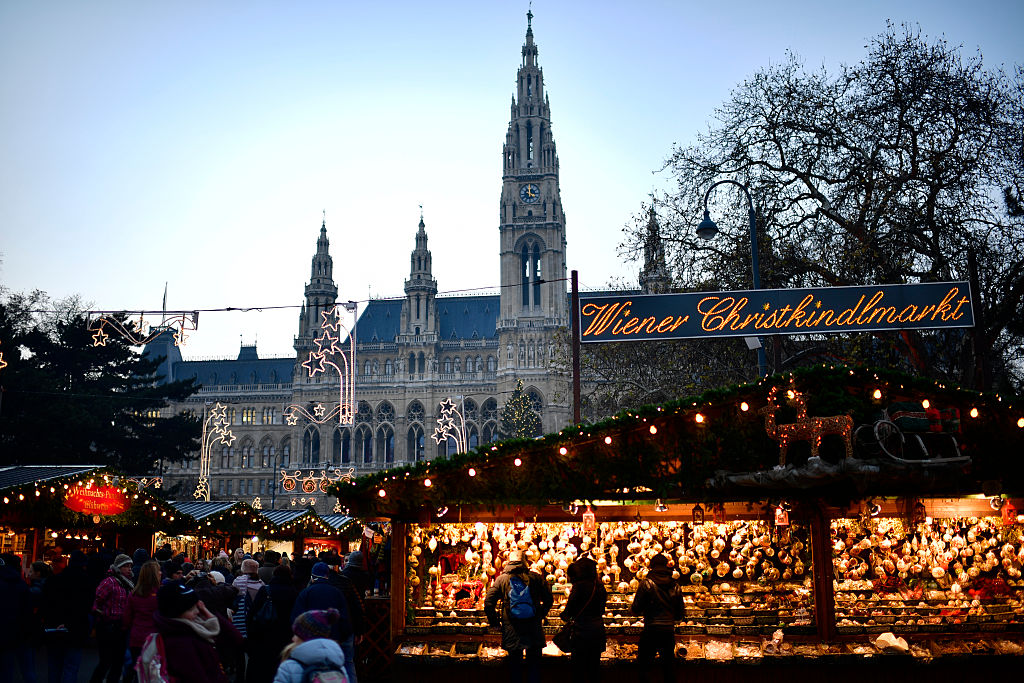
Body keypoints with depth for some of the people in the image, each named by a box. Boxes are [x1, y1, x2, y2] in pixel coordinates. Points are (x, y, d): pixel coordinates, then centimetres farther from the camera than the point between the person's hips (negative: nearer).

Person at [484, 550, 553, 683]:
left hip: (511, 630, 0)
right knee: (534, 663, 13)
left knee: (514, 663, 12)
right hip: (534, 629, 0)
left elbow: (488, 602, -5)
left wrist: (494, 622, 6)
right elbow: (549, 600, 0)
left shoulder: (501, 579, -1)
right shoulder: (536, 577, -2)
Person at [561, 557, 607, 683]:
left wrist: (565, 615, 9)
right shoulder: (599, 586, 6)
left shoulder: (579, 586, -14)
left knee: (578, 664, 3)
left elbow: (569, 609, -13)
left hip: (582, 631, -7)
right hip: (598, 629, 7)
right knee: (594, 663, 15)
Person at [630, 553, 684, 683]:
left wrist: (631, 608, 14)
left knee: (645, 666, 4)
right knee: (669, 667, 15)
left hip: (651, 630, -4)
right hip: (669, 631, 4)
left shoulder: (647, 583, -7)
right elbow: (679, 615, 10)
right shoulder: (675, 586, 5)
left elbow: (636, 610, -8)